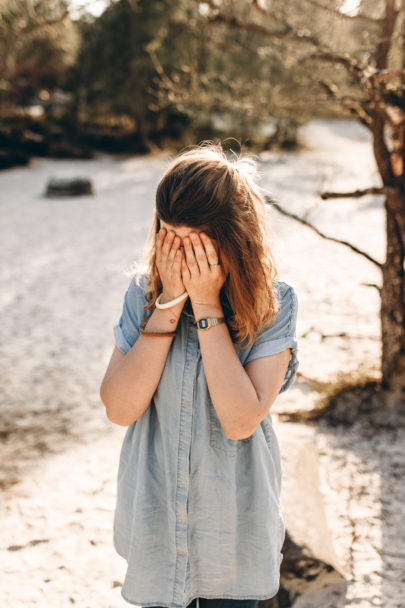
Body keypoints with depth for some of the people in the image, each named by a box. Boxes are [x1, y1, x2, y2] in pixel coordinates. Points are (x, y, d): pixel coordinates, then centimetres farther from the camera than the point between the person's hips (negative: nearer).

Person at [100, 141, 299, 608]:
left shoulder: (273, 303, -15)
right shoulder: (144, 292, -9)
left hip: (235, 526, -1)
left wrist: (207, 305, -25)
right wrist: (169, 303, -22)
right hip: (154, 517, 2)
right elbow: (119, 408, -17)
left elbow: (241, 420, -25)